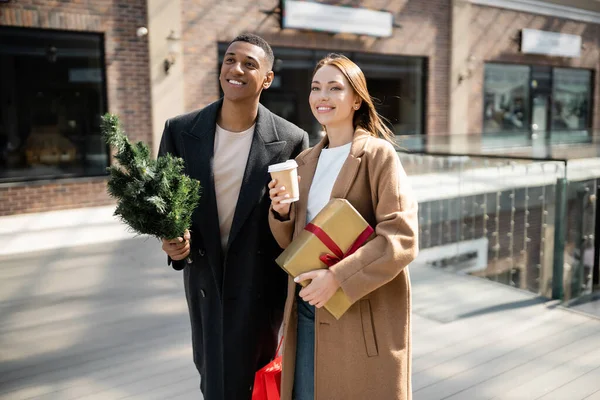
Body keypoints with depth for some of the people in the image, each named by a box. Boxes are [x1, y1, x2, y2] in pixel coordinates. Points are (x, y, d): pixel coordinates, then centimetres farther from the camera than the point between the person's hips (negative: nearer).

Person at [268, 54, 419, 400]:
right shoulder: (305, 162, 9)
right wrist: (281, 213, -6)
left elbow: (401, 238, -17)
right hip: (306, 310, 6)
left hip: (362, 316, -5)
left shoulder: (378, 154, -9)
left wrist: (337, 277, -22)